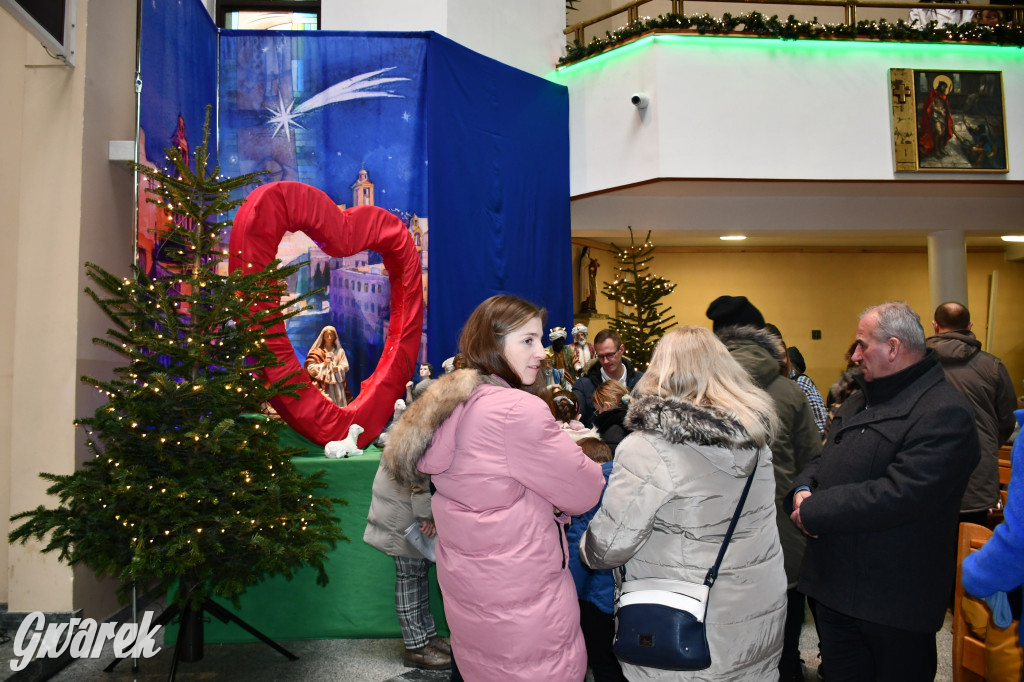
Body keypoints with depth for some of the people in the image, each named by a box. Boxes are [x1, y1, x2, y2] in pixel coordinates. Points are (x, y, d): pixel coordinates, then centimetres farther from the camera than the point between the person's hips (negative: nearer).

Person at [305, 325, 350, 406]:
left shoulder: (340, 351, 11)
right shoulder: (317, 352, 5)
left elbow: (345, 366, 6)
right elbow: (310, 368, -1)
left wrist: (337, 368, -13)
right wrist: (323, 364, -13)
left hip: (337, 385, 2)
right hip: (323, 385, -2)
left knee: (339, 405, -4)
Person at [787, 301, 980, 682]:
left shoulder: (944, 413, -19)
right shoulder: (861, 399, 12)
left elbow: (899, 495, -27)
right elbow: (826, 458, 17)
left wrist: (813, 512, -21)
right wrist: (803, 488, -6)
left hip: (894, 605, -8)